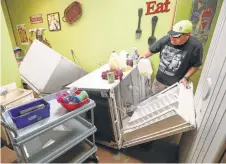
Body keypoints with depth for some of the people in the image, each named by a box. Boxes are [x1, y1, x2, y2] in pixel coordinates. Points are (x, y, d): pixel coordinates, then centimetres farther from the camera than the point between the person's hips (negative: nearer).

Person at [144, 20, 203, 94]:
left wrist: (186, 78, -15)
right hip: (159, 79, 3)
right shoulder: (166, 39, -14)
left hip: (176, 83, -3)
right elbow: (152, 50, -2)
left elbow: (196, 65, -8)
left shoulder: (195, 46, -20)